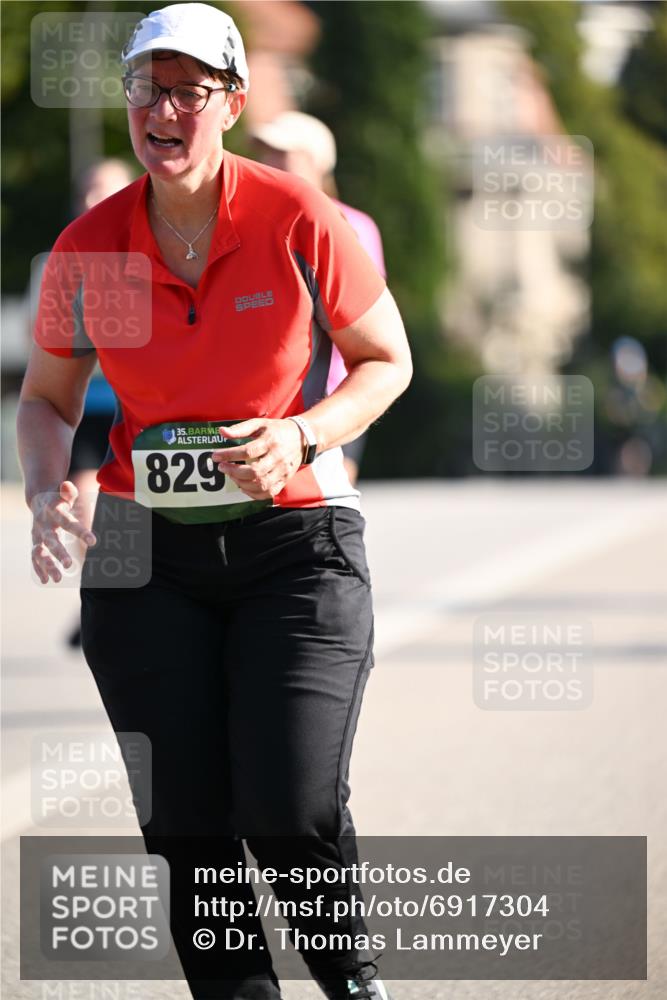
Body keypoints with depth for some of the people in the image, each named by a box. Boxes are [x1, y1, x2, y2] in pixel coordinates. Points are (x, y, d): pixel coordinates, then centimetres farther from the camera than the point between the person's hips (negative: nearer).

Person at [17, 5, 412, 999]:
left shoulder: (297, 220, -9)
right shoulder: (89, 248, -2)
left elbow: (387, 361, 3)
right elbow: (47, 397, 12)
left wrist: (302, 438, -15)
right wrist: (47, 490, -8)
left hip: (295, 536, -2)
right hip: (144, 552, 3)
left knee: (293, 812, -13)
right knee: (186, 821, -2)